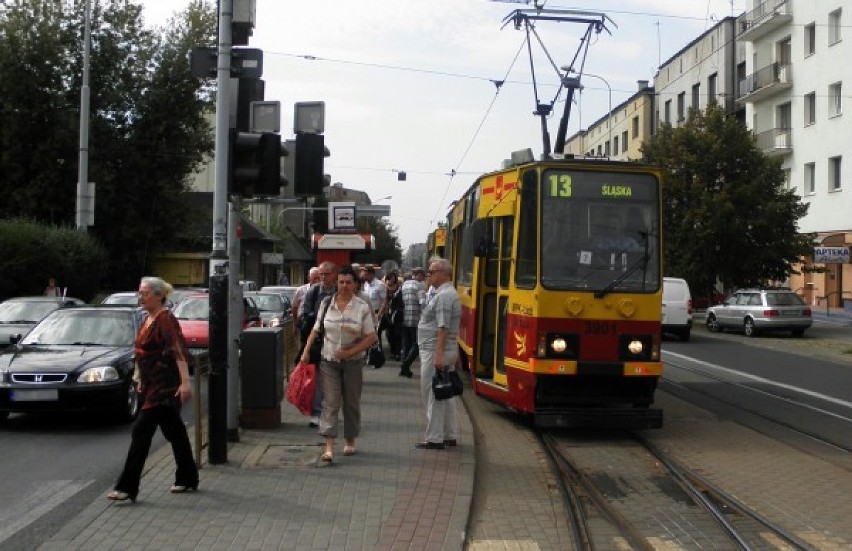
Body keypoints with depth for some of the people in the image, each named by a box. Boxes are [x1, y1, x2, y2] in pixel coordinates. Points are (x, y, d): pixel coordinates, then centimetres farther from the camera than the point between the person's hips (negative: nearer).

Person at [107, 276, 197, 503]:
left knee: (141, 432, -9)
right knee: (174, 432, 16)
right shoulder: (149, 319, 13)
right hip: (153, 386, 10)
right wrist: (140, 378, 25)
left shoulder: (166, 319, -15)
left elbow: (178, 351, -24)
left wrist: (185, 382, -32)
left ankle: (128, 487, -5)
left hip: (164, 388, -10)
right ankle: (187, 479, 26)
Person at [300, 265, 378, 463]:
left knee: (351, 402, 10)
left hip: (353, 362, -1)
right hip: (329, 360, 1)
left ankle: (350, 441, 26)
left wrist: (350, 352, -15)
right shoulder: (326, 303, 3)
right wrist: (307, 351, 1)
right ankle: (329, 446, -11)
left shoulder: (362, 307, -5)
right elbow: (316, 330, 10)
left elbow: (371, 337, -7)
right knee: (330, 402, -7)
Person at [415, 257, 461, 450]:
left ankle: (434, 439, 0)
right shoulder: (449, 293, 16)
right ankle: (450, 436, 21)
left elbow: (443, 328, -23)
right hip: (448, 351, 11)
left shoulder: (443, 296, -17)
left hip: (435, 352, -11)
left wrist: (438, 354, -26)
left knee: (433, 395, -5)